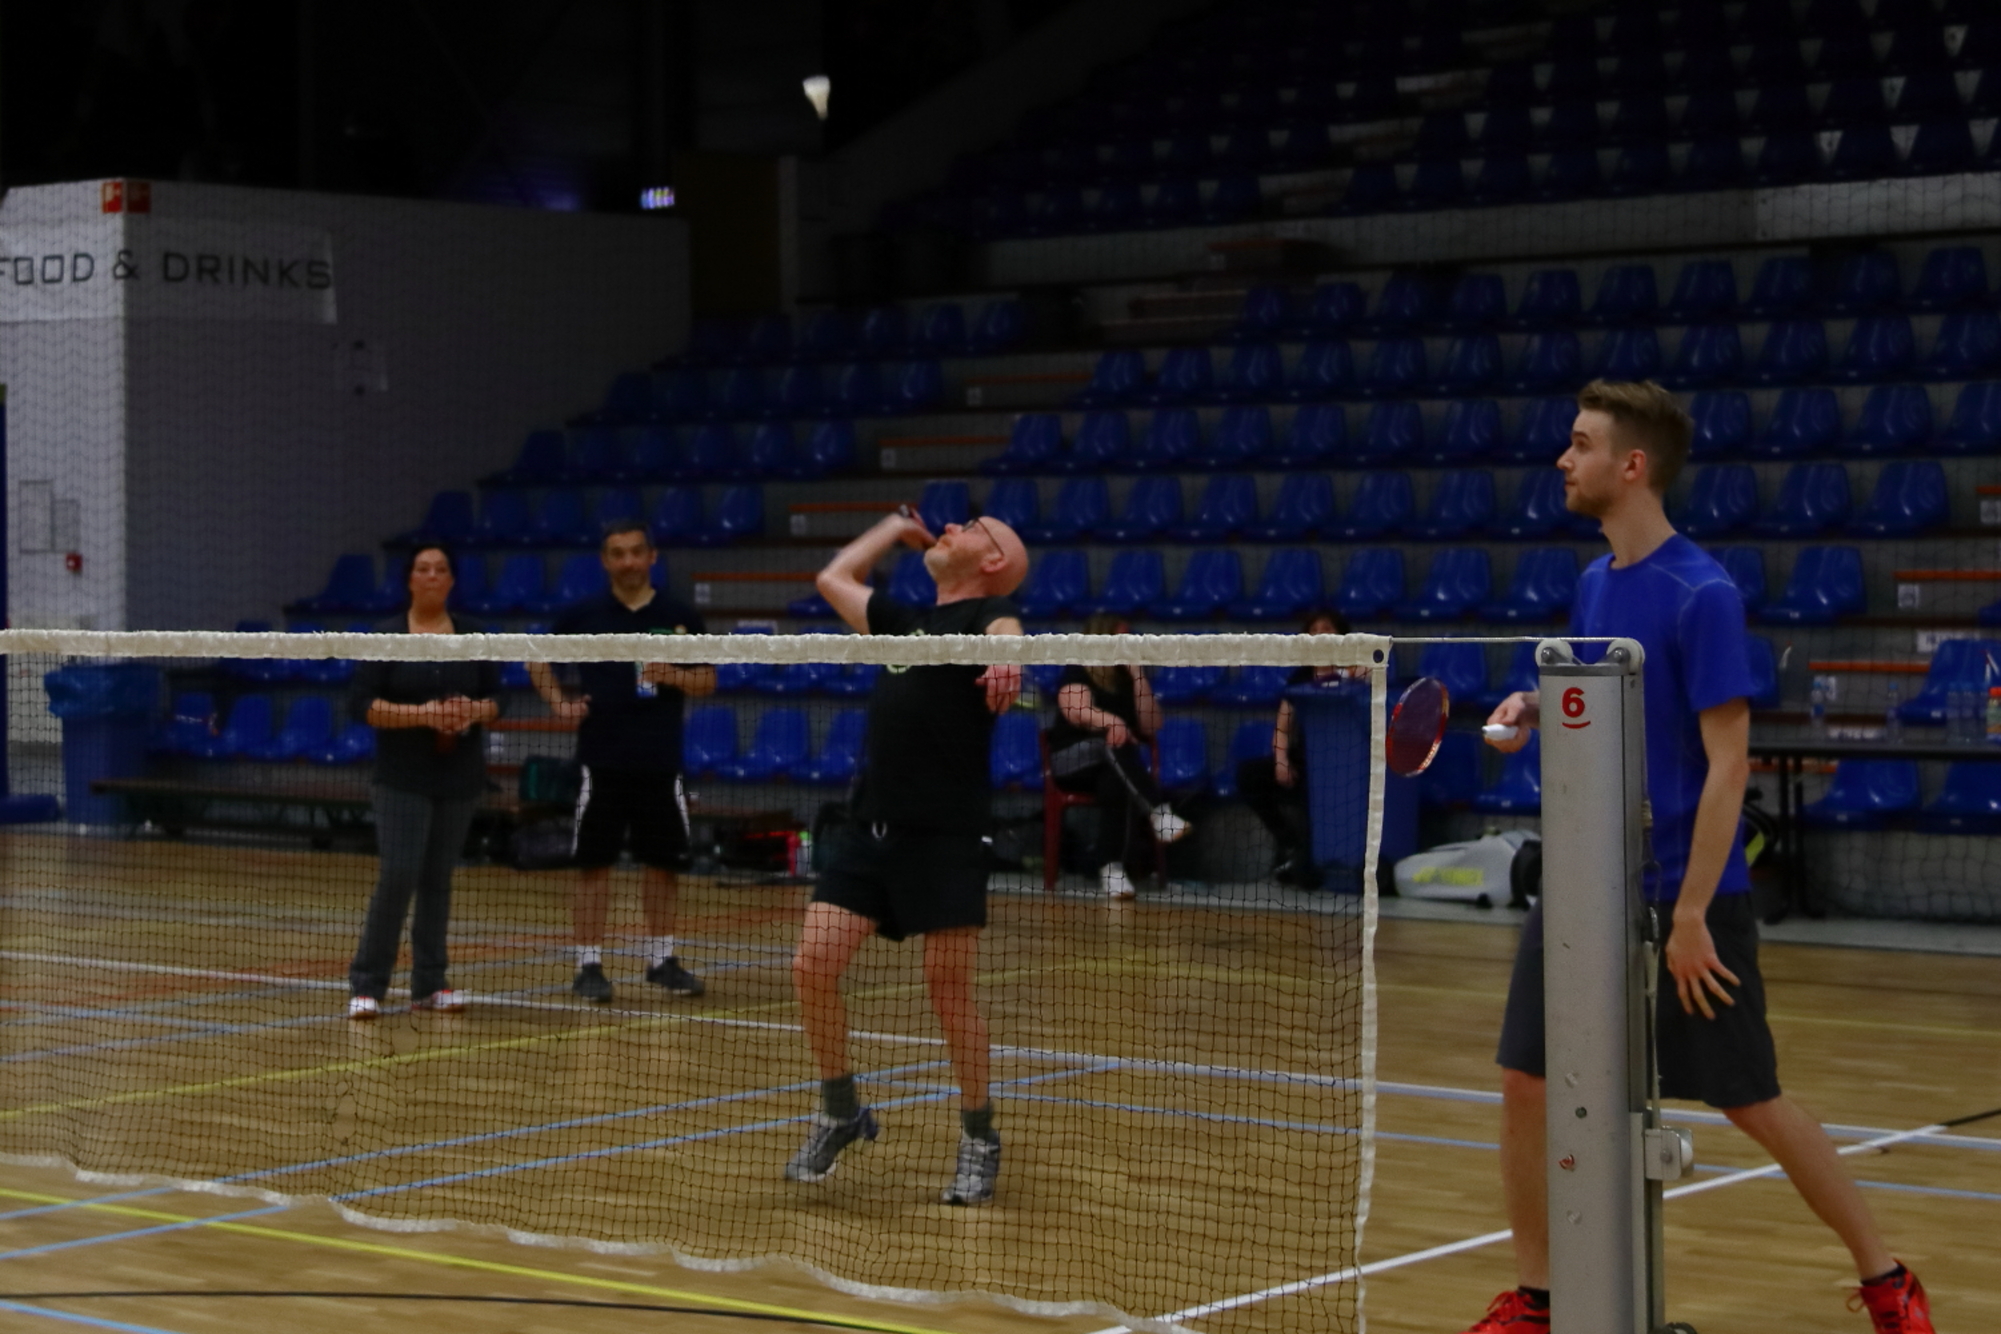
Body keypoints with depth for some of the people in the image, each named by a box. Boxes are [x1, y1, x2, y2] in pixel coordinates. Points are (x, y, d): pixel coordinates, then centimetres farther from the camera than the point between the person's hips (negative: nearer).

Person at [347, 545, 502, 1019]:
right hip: (403, 780, -3)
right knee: (398, 876, -11)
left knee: (438, 880, 7)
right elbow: (364, 705, -7)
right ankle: (366, 985, -3)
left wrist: (474, 712, -12)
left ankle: (428, 985, 14)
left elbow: (493, 700, 10)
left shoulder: (474, 638, 8)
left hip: (459, 780, 3)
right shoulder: (385, 638, -1)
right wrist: (422, 715, -19)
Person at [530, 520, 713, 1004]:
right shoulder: (583, 617, 3)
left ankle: (661, 958, 21)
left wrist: (676, 676, -13)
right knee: (594, 864, -1)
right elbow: (538, 660, 15)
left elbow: (707, 680, 7)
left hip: (660, 764, 1)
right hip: (601, 763, -1)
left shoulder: (681, 618, 4)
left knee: (662, 862, 8)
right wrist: (559, 702, 0)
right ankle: (588, 965, 5)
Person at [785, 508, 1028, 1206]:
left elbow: (1006, 628, -24)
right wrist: (894, 529, 40)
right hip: (869, 827, 6)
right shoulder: (906, 621, 23)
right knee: (813, 963, -4)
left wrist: (1005, 659, -45)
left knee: (950, 989, -3)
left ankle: (979, 1136, 15)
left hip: (945, 835, -6)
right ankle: (839, 1110, 15)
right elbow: (833, 577, 39)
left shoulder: (985, 615, 2)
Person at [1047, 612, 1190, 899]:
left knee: (1115, 785, -36)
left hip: (1115, 767, 3)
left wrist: (1138, 677, -2)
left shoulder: (1128, 678, 14)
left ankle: (1111, 865, -49)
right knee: (1113, 743, -37)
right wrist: (1110, 721, -43)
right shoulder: (1076, 676, 1)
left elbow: (1151, 728, 5)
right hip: (1073, 762, -3)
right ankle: (1158, 813, -51)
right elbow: (1076, 711, -22)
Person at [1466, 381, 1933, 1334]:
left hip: (1686, 898, -7)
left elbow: (1728, 764, -18)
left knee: (1754, 1104, 2)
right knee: (1525, 1086, 2)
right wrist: (1536, 710, 0)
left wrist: (1689, 915, -21)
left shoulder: (1702, 594, -16)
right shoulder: (1594, 583, 7)